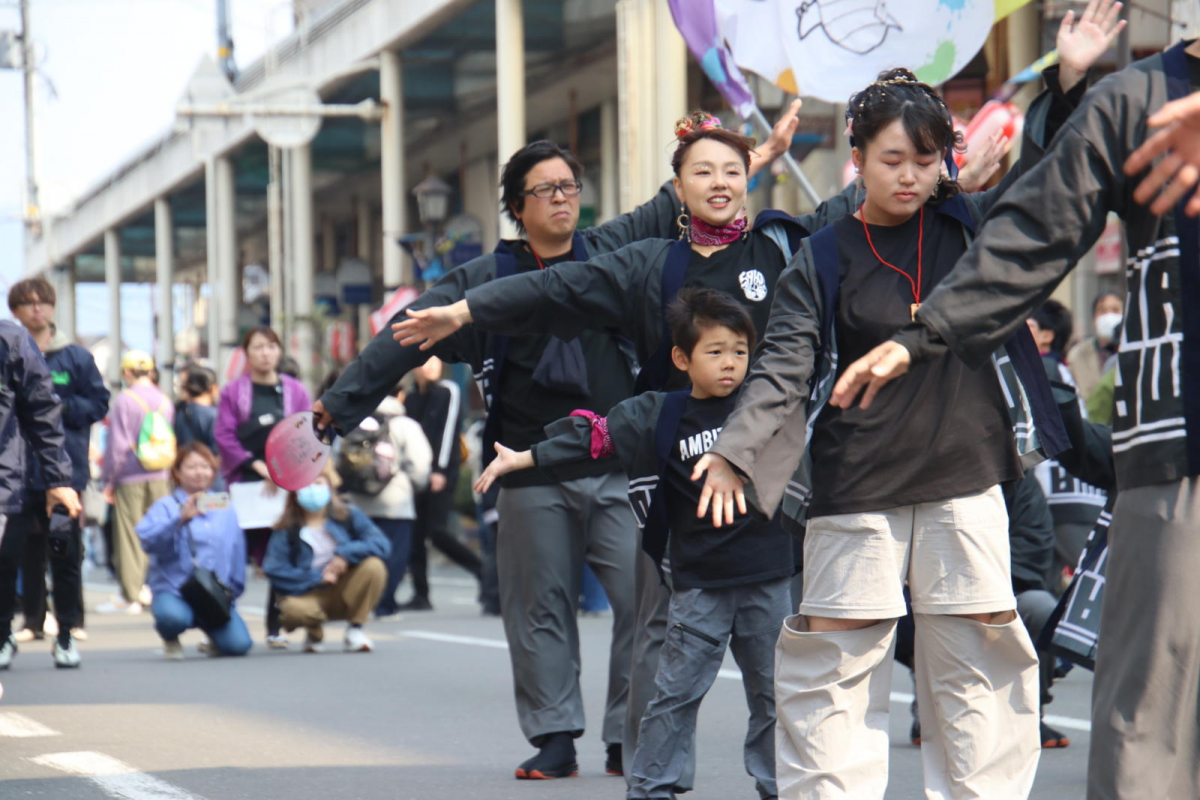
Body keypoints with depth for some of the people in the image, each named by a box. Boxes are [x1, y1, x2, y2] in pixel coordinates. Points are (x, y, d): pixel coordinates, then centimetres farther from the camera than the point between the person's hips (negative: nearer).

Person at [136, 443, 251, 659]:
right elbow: (147, 540, -17)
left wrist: (232, 590, 14)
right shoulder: (166, 506, 0)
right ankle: (170, 641, 2)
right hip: (173, 590, -3)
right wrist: (181, 519, -28)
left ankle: (214, 637, 20)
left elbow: (237, 550, 19)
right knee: (173, 616, -39)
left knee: (238, 644, -20)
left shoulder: (224, 509, 13)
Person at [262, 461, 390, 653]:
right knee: (295, 609, -37)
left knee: (374, 566, -26)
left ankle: (355, 630, -8)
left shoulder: (349, 516, -1)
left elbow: (381, 543, -14)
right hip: (308, 594, -2)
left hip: (345, 592, 2)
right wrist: (317, 577, -19)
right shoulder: (286, 531, -4)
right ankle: (315, 633, 3)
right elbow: (275, 570, -14)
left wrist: (347, 554, -27)